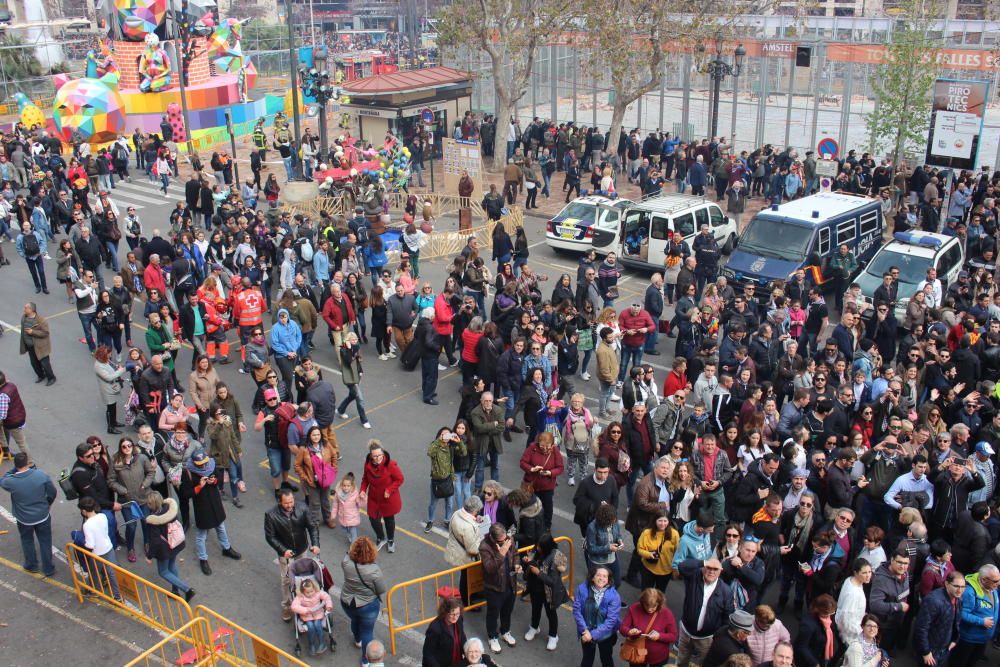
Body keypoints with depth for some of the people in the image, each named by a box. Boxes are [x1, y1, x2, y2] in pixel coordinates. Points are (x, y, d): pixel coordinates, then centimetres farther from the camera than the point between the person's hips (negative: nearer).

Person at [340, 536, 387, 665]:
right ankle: (366, 660, 37)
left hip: (347, 603, 4)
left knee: (355, 620, 35)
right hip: (368, 606, -4)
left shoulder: (346, 562, -25)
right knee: (367, 632, 19)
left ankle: (358, 640, 64)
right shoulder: (374, 570, -33)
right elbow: (382, 590, -17)